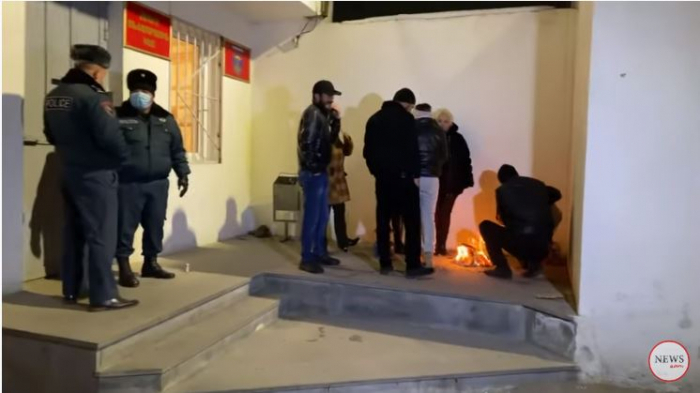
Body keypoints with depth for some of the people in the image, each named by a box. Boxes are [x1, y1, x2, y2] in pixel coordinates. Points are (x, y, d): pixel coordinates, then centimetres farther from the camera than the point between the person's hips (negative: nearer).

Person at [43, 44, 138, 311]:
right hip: (96, 175, -8)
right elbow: (110, 136, -22)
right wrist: (123, 156, -4)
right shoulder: (91, 96, -18)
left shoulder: (53, 96, 9)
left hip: (70, 173, 9)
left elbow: (51, 135, 19)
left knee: (73, 233, 16)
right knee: (101, 235, -3)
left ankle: (71, 290, 25)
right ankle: (103, 296, 1)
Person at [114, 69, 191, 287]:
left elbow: (177, 150, 14)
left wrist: (182, 173, 9)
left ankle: (151, 263, 25)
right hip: (128, 184, -4)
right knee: (126, 226, 0)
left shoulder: (166, 119, 11)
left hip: (158, 184, 4)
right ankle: (124, 267, 10)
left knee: (155, 225, 11)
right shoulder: (119, 117, -2)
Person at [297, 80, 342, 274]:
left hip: (321, 172, 10)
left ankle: (319, 253, 26)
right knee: (312, 216, -4)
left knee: (322, 216, 15)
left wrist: (334, 125, 7)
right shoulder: (312, 114, -13)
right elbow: (306, 143, -21)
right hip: (313, 173, -10)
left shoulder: (322, 114, 17)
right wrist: (313, 167, -17)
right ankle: (307, 259, 4)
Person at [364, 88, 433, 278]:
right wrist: (415, 174, -8)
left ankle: (385, 263, 11)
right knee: (412, 220, -2)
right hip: (402, 175, -6)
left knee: (383, 220, 9)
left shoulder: (374, 119, 13)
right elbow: (412, 149, -12)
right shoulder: (406, 118, -5)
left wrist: (375, 170, 15)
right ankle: (413, 265, -3)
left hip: (382, 176, 6)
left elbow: (368, 150, 12)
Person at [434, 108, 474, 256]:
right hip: (436, 181, 0)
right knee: (439, 213, 4)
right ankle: (439, 245, 12)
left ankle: (441, 245, 13)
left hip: (452, 182, 0)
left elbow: (465, 160, -1)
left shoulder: (457, 138, -2)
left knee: (445, 213, 6)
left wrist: (466, 180, -6)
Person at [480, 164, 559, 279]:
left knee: (485, 226, 17)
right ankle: (535, 262, 18)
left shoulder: (502, 190, 5)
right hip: (543, 246, 5)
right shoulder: (538, 184, 16)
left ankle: (503, 268, 9)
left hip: (519, 243, -4)